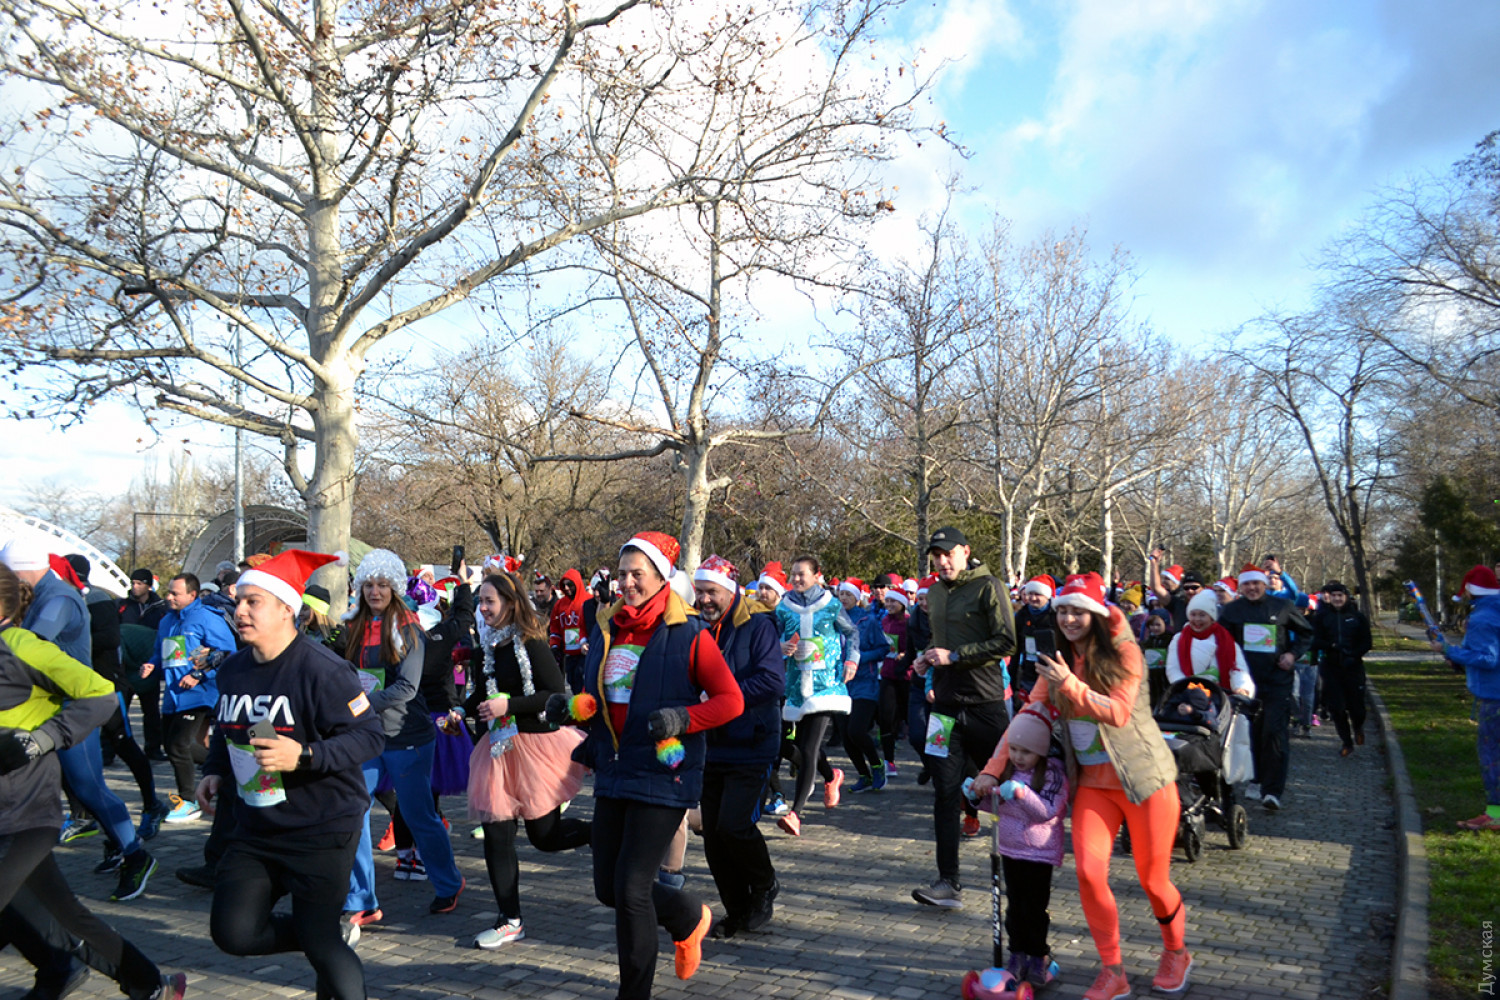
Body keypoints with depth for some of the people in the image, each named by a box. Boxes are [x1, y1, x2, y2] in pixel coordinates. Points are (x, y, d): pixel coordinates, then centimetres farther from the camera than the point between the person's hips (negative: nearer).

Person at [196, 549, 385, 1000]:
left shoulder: (321, 669, -20)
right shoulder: (232, 669, 5)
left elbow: (369, 735, -22)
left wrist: (304, 756, -32)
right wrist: (214, 772, 5)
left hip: (321, 830, -7)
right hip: (254, 829, 7)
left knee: (320, 943, -2)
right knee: (233, 932, 2)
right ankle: (334, 934, 25)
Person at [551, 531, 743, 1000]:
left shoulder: (687, 634, -10)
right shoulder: (606, 629, 8)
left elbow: (731, 699, -9)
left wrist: (682, 719, -24)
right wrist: (569, 708, -2)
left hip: (662, 774, -7)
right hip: (613, 772, 7)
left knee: (631, 889, -5)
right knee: (608, 887, 13)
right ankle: (689, 917, 40)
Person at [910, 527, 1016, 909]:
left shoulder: (988, 587, -7)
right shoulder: (935, 593, 14)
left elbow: (1006, 642, -14)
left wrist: (954, 656, -17)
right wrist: (929, 657, 7)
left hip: (985, 702, -5)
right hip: (947, 704, 6)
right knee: (946, 791, 1)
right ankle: (948, 882, 5)